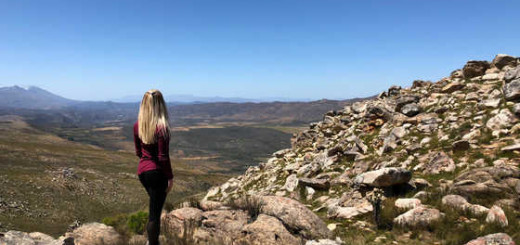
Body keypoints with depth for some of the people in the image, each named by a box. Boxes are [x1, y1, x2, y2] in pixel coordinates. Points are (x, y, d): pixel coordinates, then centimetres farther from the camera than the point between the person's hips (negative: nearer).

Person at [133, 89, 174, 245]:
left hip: (142, 171, 7)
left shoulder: (137, 126, 0)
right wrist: (170, 177, -8)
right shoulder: (162, 127, -19)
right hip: (157, 172, -7)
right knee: (155, 213, 4)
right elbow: (163, 157, -17)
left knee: (154, 207, 26)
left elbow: (138, 152, 9)